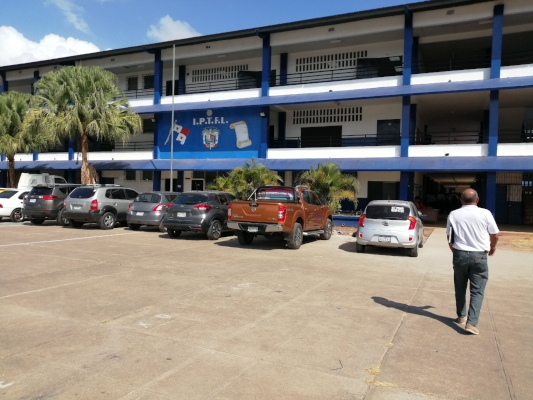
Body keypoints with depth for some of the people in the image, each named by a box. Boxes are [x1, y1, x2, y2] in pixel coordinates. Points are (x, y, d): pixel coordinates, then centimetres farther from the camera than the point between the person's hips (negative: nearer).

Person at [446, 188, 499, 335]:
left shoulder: (453, 215, 1)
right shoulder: (485, 213, -5)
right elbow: (495, 235, 4)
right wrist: (492, 247, 25)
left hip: (460, 255, 2)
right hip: (479, 256, -2)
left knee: (460, 288, 18)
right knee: (477, 291, 3)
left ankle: (461, 316, 29)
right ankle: (471, 323, -5)